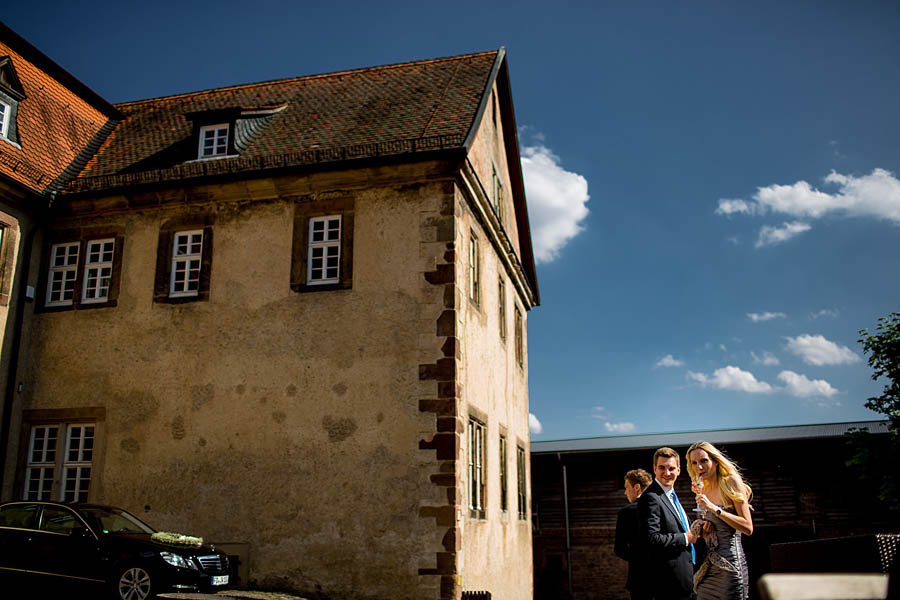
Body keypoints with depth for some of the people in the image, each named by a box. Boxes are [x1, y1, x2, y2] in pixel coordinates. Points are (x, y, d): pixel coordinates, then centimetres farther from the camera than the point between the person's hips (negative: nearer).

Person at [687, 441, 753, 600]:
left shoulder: (731, 482, -7)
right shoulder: (703, 490, 13)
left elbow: (748, 527, -14)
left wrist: (713, 508, -19)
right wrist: (703, 529, 1)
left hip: (730, 563, -6)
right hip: (709, 566, 6)